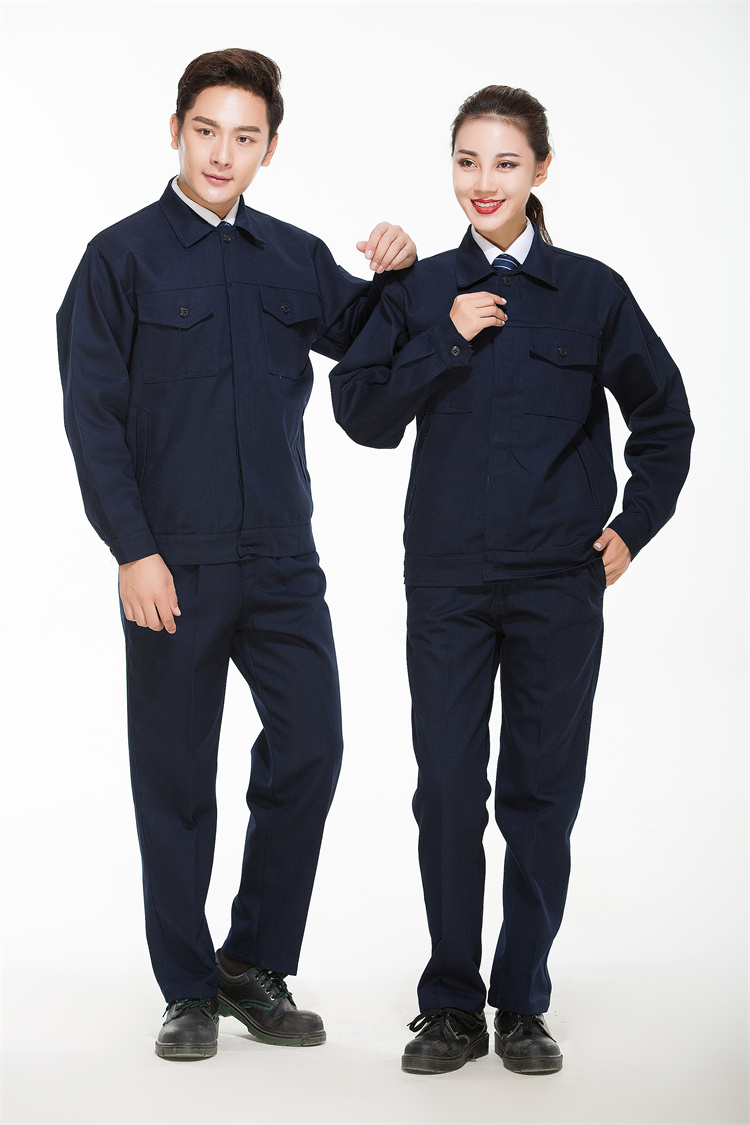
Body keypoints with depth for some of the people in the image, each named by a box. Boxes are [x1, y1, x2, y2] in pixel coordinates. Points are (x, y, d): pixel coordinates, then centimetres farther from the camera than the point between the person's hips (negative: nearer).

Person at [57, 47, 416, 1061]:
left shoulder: (296, 260, 11)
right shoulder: (123, 257, 0)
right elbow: (92, 414, -4)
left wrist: (394, 278, -1)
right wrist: (133, 550, -11)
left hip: (281, 559, 4)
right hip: (174, 566, -3)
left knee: (311, 748, 0)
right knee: (175, 778, 5)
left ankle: (256, 966, 18)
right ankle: (189, 990, 18)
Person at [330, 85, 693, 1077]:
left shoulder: (591, 292, 2)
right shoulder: (423, 292, 5)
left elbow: (666, 420, 10)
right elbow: (364, 414, -2)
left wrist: (632, 527, 3)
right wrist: (446, 341, -11)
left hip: (559, 582, -1)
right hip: (448, 580, 1)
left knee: (542, 790, 5)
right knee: (448, 789, 3)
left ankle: (523, 1005, 17)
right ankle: (452, 1007, 15)